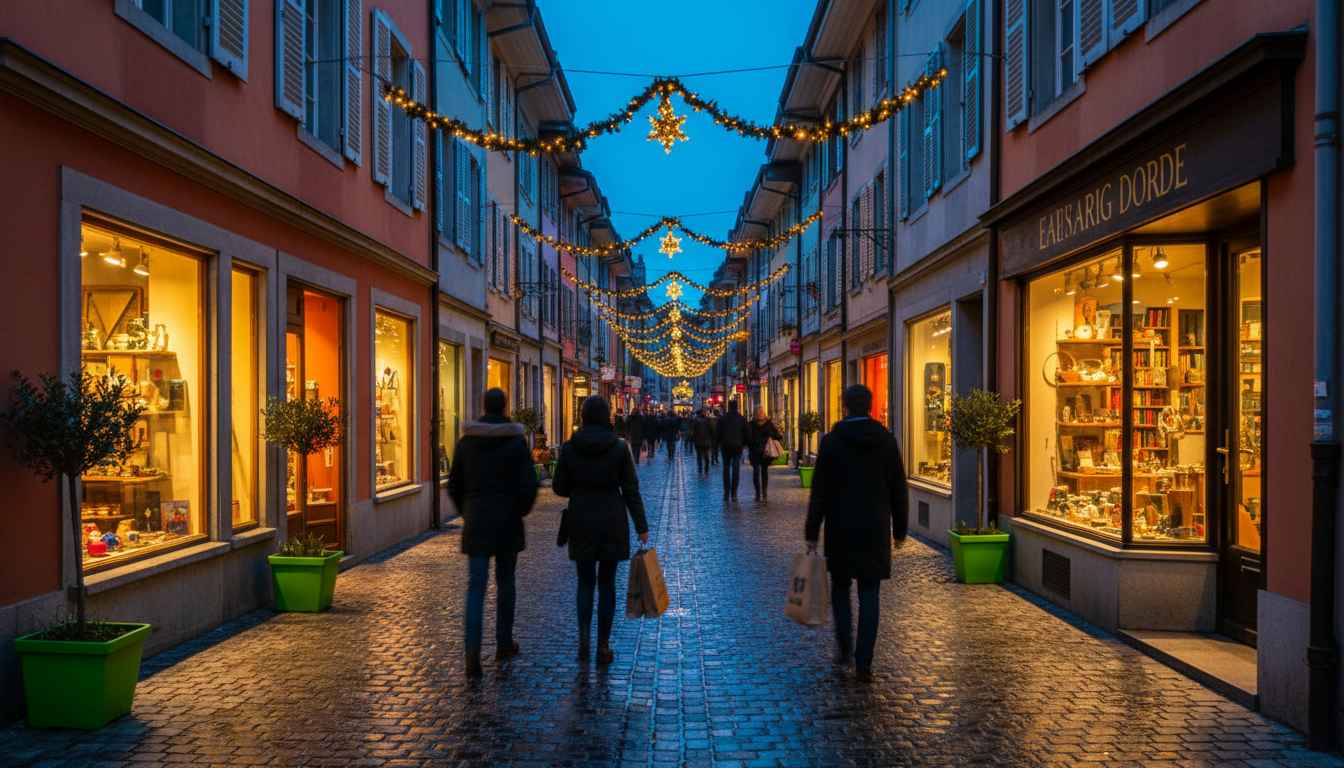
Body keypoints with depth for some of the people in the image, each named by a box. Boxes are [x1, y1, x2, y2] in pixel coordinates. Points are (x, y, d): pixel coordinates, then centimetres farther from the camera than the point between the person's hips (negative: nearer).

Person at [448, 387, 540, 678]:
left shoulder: (466, 441, 2)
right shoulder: (517, 441, -7)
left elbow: (454, 485, 7)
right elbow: (528, 485, -10)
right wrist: (520, 511, 6)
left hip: (476, 522, 1)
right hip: (507, 521, -1)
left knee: (476, 584, 1)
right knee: (505, 581, 14)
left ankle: (473, 649, -13)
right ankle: (504, 642, 24)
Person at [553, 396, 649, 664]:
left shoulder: (569, 448, -4)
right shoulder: (619, 447, -7)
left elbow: (560, 488, 1)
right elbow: (631, 489, -5)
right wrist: (641, 526, 1)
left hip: (580, 521, 1)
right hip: (612, 521, -1)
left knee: (585, 581, 15)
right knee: (607, 582, 9)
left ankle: (583, 632, -3)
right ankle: (603, 646, 14)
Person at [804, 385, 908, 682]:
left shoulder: (831, 442, -7)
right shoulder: (887, 442, 0)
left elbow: (819, 492, -7)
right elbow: (899, 491, 4)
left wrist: (811, 534, -2)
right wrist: (900, 529, 14)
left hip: (840, 529, -1)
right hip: (876, 530, 1)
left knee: (840, 587, 17)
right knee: (869, 594, 5)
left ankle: (845, 647, 17)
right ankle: (864, 663, 5)